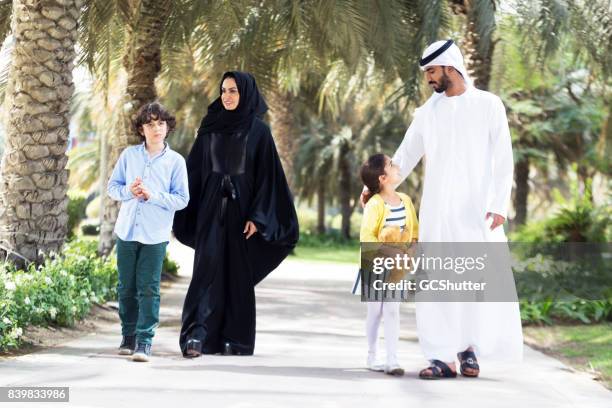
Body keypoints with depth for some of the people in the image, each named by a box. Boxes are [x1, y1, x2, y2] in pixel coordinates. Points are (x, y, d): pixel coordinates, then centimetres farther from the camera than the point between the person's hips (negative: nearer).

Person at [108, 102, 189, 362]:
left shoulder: (175, 161, 0)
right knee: (126, 287, 9)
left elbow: (182, 199, -3)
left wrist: (153, 196, -15)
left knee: (148, 289, -6)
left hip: (155, 235, -3)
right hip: (127, 231, 3)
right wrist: (128, 191, -12)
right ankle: (128, 336, 21)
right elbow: (112, 186, 10)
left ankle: (144, 341, -5)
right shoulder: (129, 155, 7)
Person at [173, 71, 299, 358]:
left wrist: (257, 217, -12)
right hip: (211, 207, 2)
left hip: (241, 207, -1)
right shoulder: (210, 127, 7)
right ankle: (197, 335, -17)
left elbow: (266, 175, -4)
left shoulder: (258, 130, 0)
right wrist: (186, 212, 2)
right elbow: (194, 170, 8)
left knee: (239, 274, 3)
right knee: (207, 268, -10)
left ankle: (236, 339, 12)